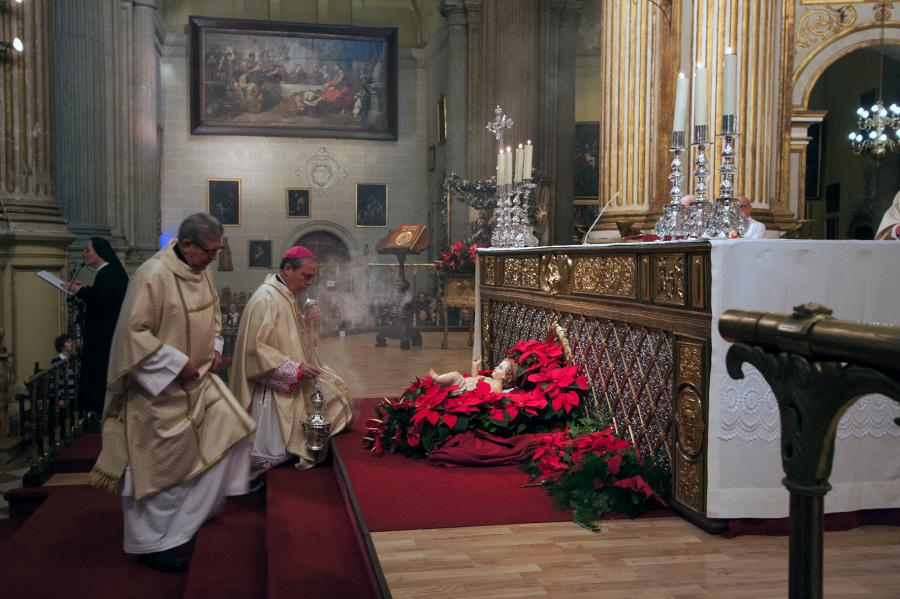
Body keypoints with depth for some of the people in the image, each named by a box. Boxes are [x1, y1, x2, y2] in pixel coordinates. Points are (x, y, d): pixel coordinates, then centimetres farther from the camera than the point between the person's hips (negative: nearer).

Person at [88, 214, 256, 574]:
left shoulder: (202, 269, 2)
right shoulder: (154, 275, -23)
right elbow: (134, 332, -23)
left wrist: (215, 348, 5)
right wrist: (178, 362, -22)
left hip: (198, 378, 8)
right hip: (161, 386, -8)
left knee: (231, 430, 7)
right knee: (160, 463, 1)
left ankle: (196, 512, 27)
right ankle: (151, 544, 18)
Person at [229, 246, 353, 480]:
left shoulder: (286, 296, 9)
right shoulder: (265, 299, -21)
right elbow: (257, 349, -26)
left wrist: (308, 321, -2)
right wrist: (295, 368, -27)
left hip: (293, 382, 10)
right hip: (271, 388, -10)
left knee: (335, 391, 8)